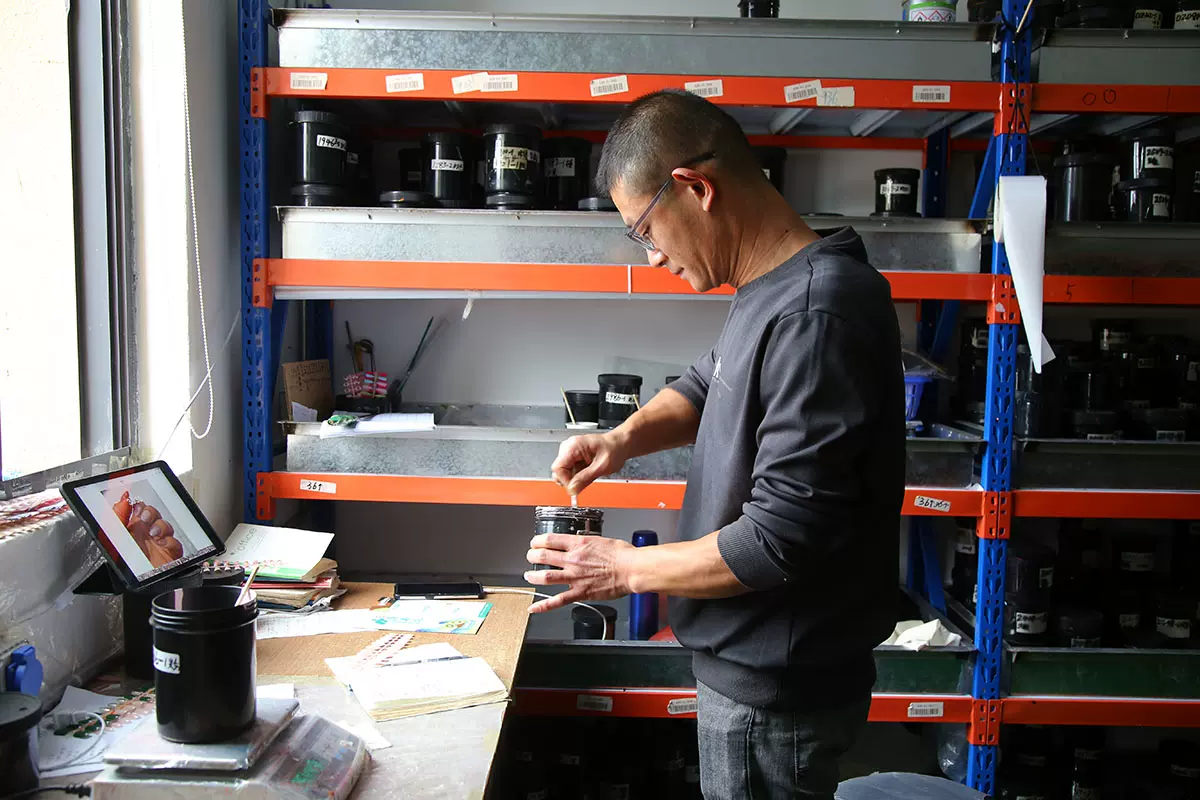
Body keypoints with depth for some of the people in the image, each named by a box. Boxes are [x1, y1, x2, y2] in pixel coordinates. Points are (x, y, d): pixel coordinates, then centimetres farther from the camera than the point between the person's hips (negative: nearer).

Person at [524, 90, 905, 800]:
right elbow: (712, 384, 19)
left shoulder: (817, 316, -28)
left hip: (776, 689, -9)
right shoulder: (774, 288, 3)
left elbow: (778, 541, -28)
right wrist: (626, 437, -1)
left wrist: (629, 569, -15)